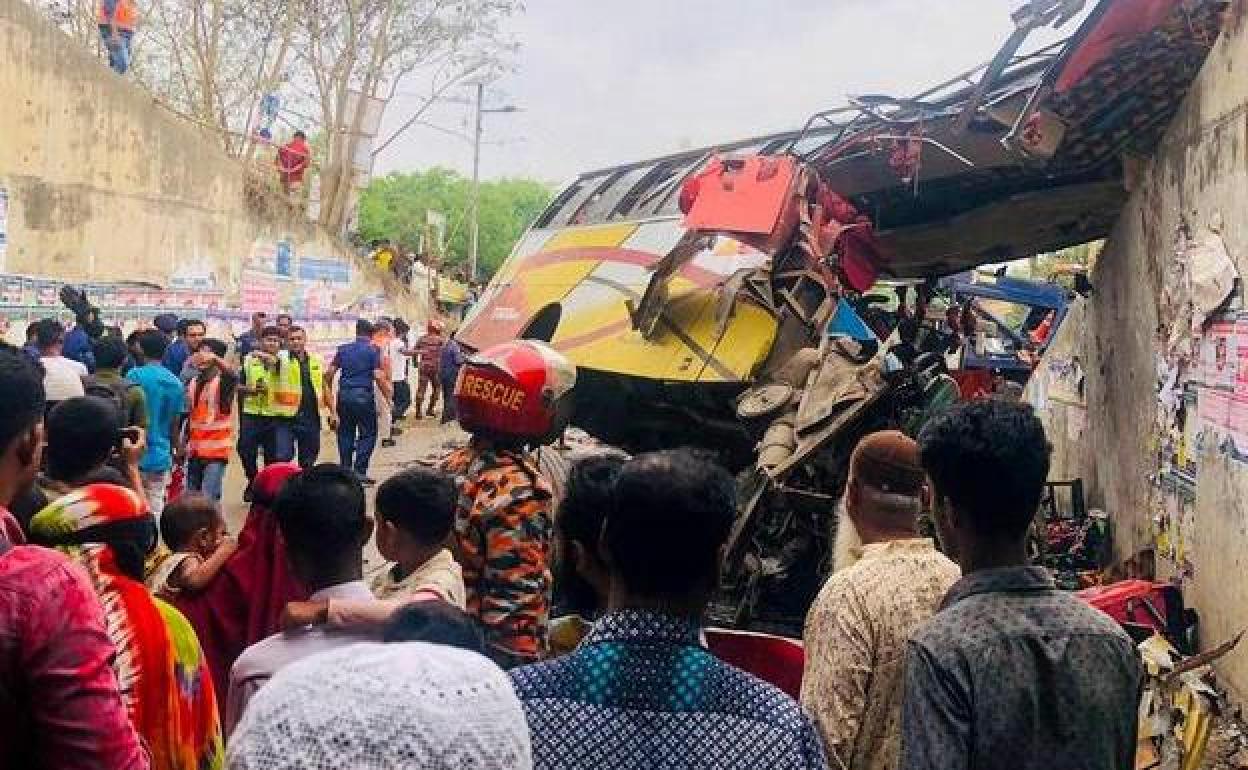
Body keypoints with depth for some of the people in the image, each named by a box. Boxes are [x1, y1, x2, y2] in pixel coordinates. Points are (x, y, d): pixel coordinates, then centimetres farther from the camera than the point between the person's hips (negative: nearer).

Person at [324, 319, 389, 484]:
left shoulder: (343, 350, 10)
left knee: (345, 433, 13)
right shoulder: (372, 351, -2)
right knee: (368, 434, 4)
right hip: (363, 395, -4)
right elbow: (378, 377, -10)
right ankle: (360, 472, -2)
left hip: (344, 395, 4)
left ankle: (345, 471, 15)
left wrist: (329, 392, 22)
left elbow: (328, 374, 8)